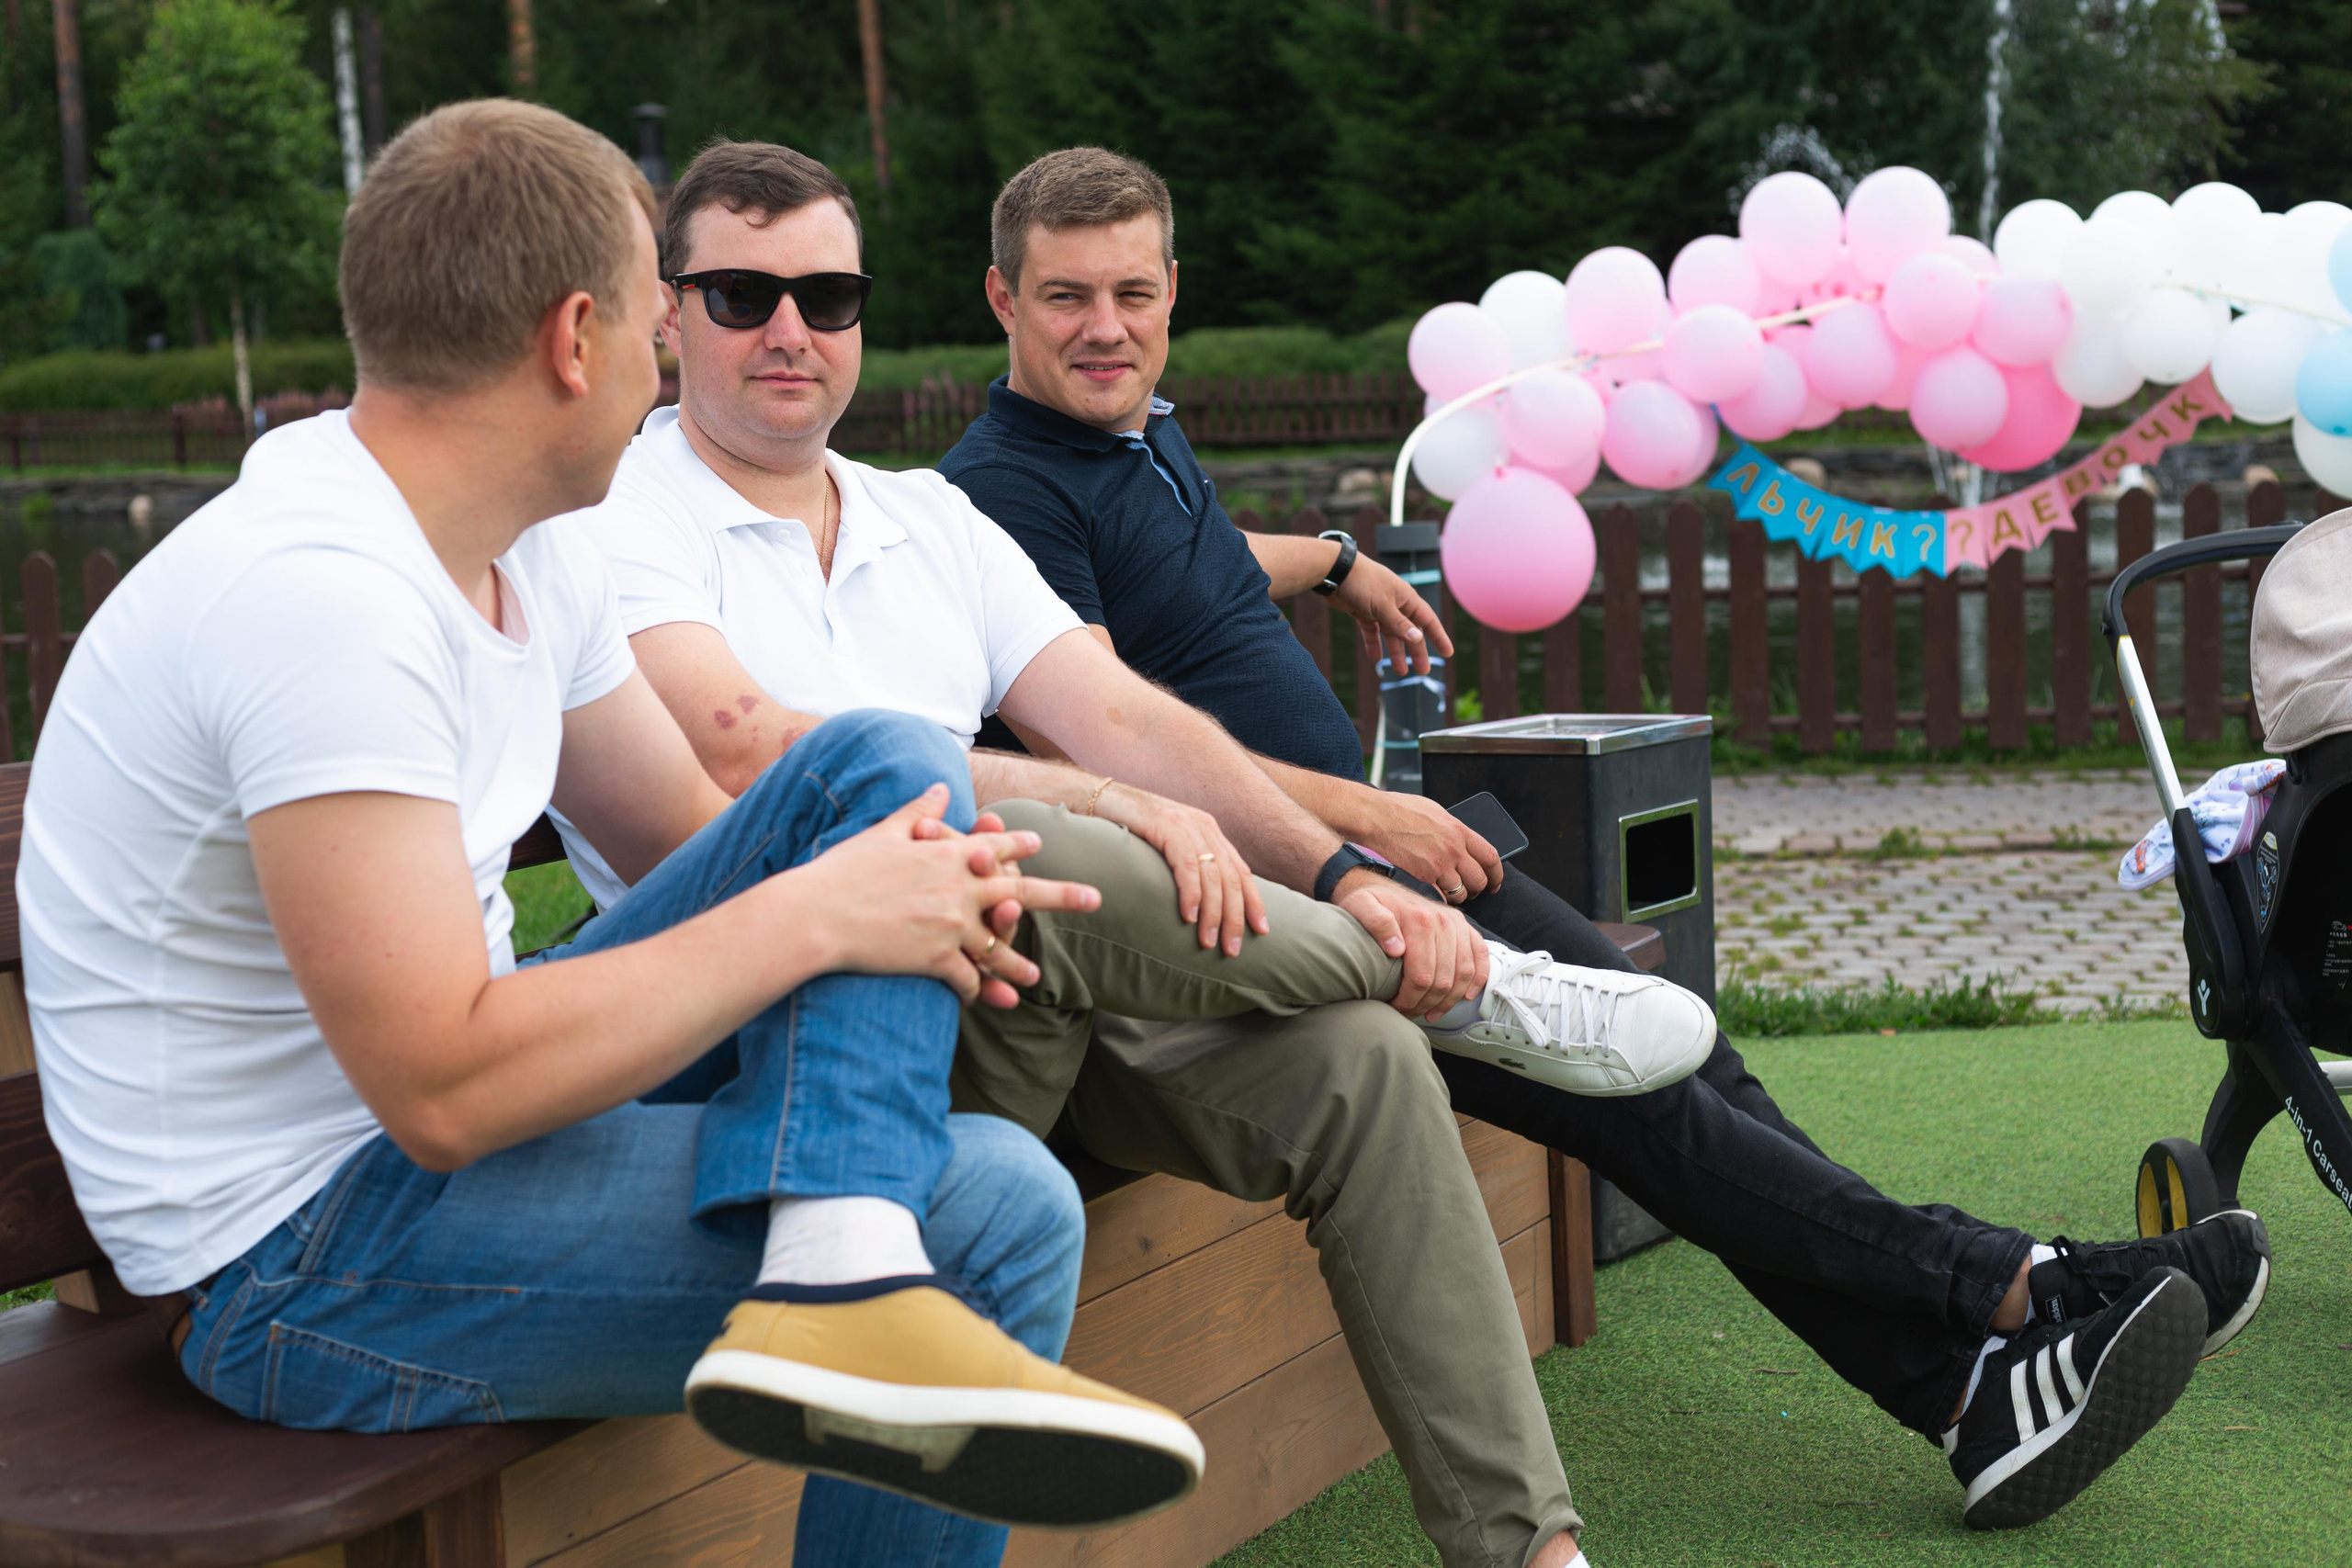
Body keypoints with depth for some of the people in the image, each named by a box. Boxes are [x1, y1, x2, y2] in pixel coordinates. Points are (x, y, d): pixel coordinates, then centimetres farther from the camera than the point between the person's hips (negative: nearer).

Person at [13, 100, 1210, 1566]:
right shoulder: (320, 595, -27)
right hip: (299, 1259, -10)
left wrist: (928, 890, -8)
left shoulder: (531, 554, 5)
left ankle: (840, 1280, -23)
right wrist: (815, 916, -22)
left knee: (889, 765, -6)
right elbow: (446, 1089, -31)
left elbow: (688, 836, 14)